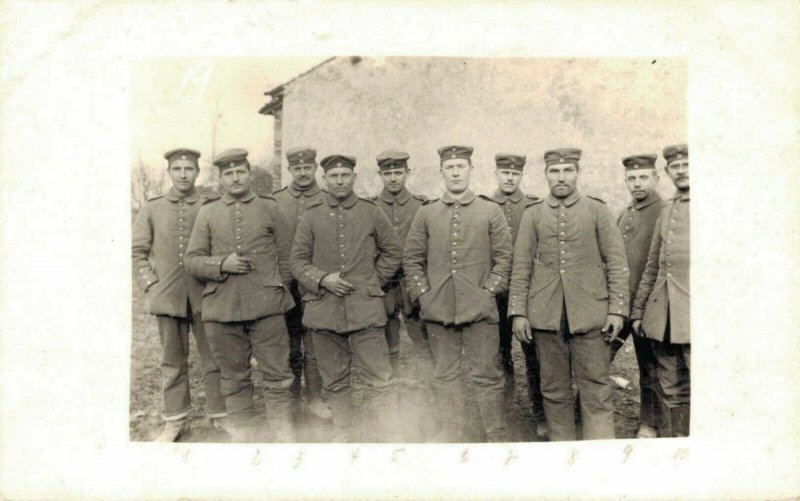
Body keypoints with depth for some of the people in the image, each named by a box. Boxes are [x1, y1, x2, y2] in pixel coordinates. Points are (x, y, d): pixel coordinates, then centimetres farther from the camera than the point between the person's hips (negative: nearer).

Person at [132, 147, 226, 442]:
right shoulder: (152, 209, 6)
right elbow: (137, 251, 7)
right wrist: (150, 286, -2)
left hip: (205, 297, -1)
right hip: (167, 297, 1)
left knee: (214, 360, 5)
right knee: (172, 362, 11)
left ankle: (220, 417, 18)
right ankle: (175, 421, 23)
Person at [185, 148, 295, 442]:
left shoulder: (270, 208, 7)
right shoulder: (207, 213, 10)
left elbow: (287, 257, 10)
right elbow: (192, 261, 7)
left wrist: (275, 291, 4)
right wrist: (222, 265, -10)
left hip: (267, 307, -1)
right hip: (222, 308, 1)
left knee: (277, 373, 2)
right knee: (234, 377, 10)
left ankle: (283, 432, 14)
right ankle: (242, 431, 25)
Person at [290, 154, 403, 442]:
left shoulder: (372, 213, 5)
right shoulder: (311, 218, 7)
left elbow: (393, 252, 12)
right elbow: (298, 261, 7)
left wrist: (373, 282, 4)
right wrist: (321, 279, -9)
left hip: (365, 310, -1)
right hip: (324, 311, 2)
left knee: (381, 381, -2)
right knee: (334, 383, 12)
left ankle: (390, 437, 9)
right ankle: (343, 434, 28)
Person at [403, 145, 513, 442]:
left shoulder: (490, 211, 4)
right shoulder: (426, 213, 7)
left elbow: (504, 258, 3)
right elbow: (411, 258, 9)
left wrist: (488, 292, -5)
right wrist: (423, 294, 1)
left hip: (479, 310, -2)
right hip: (438, 310, 2)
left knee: (486, 375, 3)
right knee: (444, 375, 12)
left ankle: (496, 436, 16)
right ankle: (451, 430, 28)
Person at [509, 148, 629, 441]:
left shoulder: (597, 211, 5)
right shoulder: (532, 215, 8)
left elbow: (617, 263, 3)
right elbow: (521, 268, 7)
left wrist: (617, 309, -4)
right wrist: (518, 312, 0)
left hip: (590, 315, -1)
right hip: (546, 316, 2)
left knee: (597, 390, 0)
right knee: (554, 390, 9)